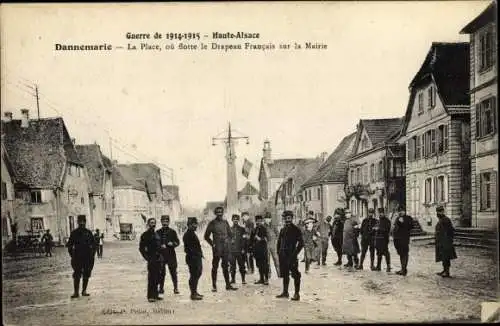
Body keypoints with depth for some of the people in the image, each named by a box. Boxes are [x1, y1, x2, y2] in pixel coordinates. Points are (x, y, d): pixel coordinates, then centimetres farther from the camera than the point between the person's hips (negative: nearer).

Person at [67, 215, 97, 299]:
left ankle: (84, 291, 15)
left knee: (86, 275, 5)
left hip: (88, 257, 2)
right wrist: (72, 255, -1)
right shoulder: (74, 233, 3)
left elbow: (94, 245, 14)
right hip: (77, 257, -2)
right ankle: (76, 292, -2)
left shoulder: (88, 233, 8)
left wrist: (92, 254, 6)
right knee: (76, 275, -6)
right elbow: (69, 245, 7)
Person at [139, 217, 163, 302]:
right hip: (151, 260, -7)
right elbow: (141, 248, -9)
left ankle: (155, 295, 19)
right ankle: (150, 296, -2)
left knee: (157, 278, 11)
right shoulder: (145, 235, -5)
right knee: (151, 278, -7)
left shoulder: (156, 234, 17)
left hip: (158, 259, 7)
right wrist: (147, 258, -13)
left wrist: (160, 257, 15)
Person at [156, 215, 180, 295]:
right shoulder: (158, 232, 7)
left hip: (171, 254, -1)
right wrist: (160, 246, -11)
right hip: (161, 255, 1)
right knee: (161, 272, 3)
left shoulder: (172, 231, 5)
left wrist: (172, 243, -15)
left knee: (173, 272, 1)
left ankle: (175, 288, 9)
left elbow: (177, 242, 4)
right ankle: (161, 288, 13)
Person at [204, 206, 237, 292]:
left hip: (225, 249, 4)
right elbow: (206, 236, 3)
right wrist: (212, 244, -5)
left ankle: (228, 285, 14)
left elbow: (230, 234, 20)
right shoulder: (212, 223, -1)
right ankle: (214, 286, 5)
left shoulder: (225, 222, 11)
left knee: (226, 267, 9)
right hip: (217, 248, -4)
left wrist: (228, 241, 5)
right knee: (215, 267, 0)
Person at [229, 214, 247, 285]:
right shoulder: (229, 229, 10)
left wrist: (243, 249, -5)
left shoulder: (242, 229, 8)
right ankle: (233, 279, 12)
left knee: (241, 265, -1)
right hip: (231, 250, 1)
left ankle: (243, 279, 3)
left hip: (240, 250, -1)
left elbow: (244, 240, 4)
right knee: (232, 265, 3)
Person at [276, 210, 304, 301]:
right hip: (283, 256, 6)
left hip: (292, 256, -6)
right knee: (285, 274, 13)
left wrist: (295, 253, -11)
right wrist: (279, 252, 9)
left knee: (295, 275, -5)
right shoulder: (282, 230, 14)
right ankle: (285, 292, 23)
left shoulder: (296, 229, -4)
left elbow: (301, 243, -6)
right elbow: (279, 242, 21)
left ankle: (297, 294, 0)